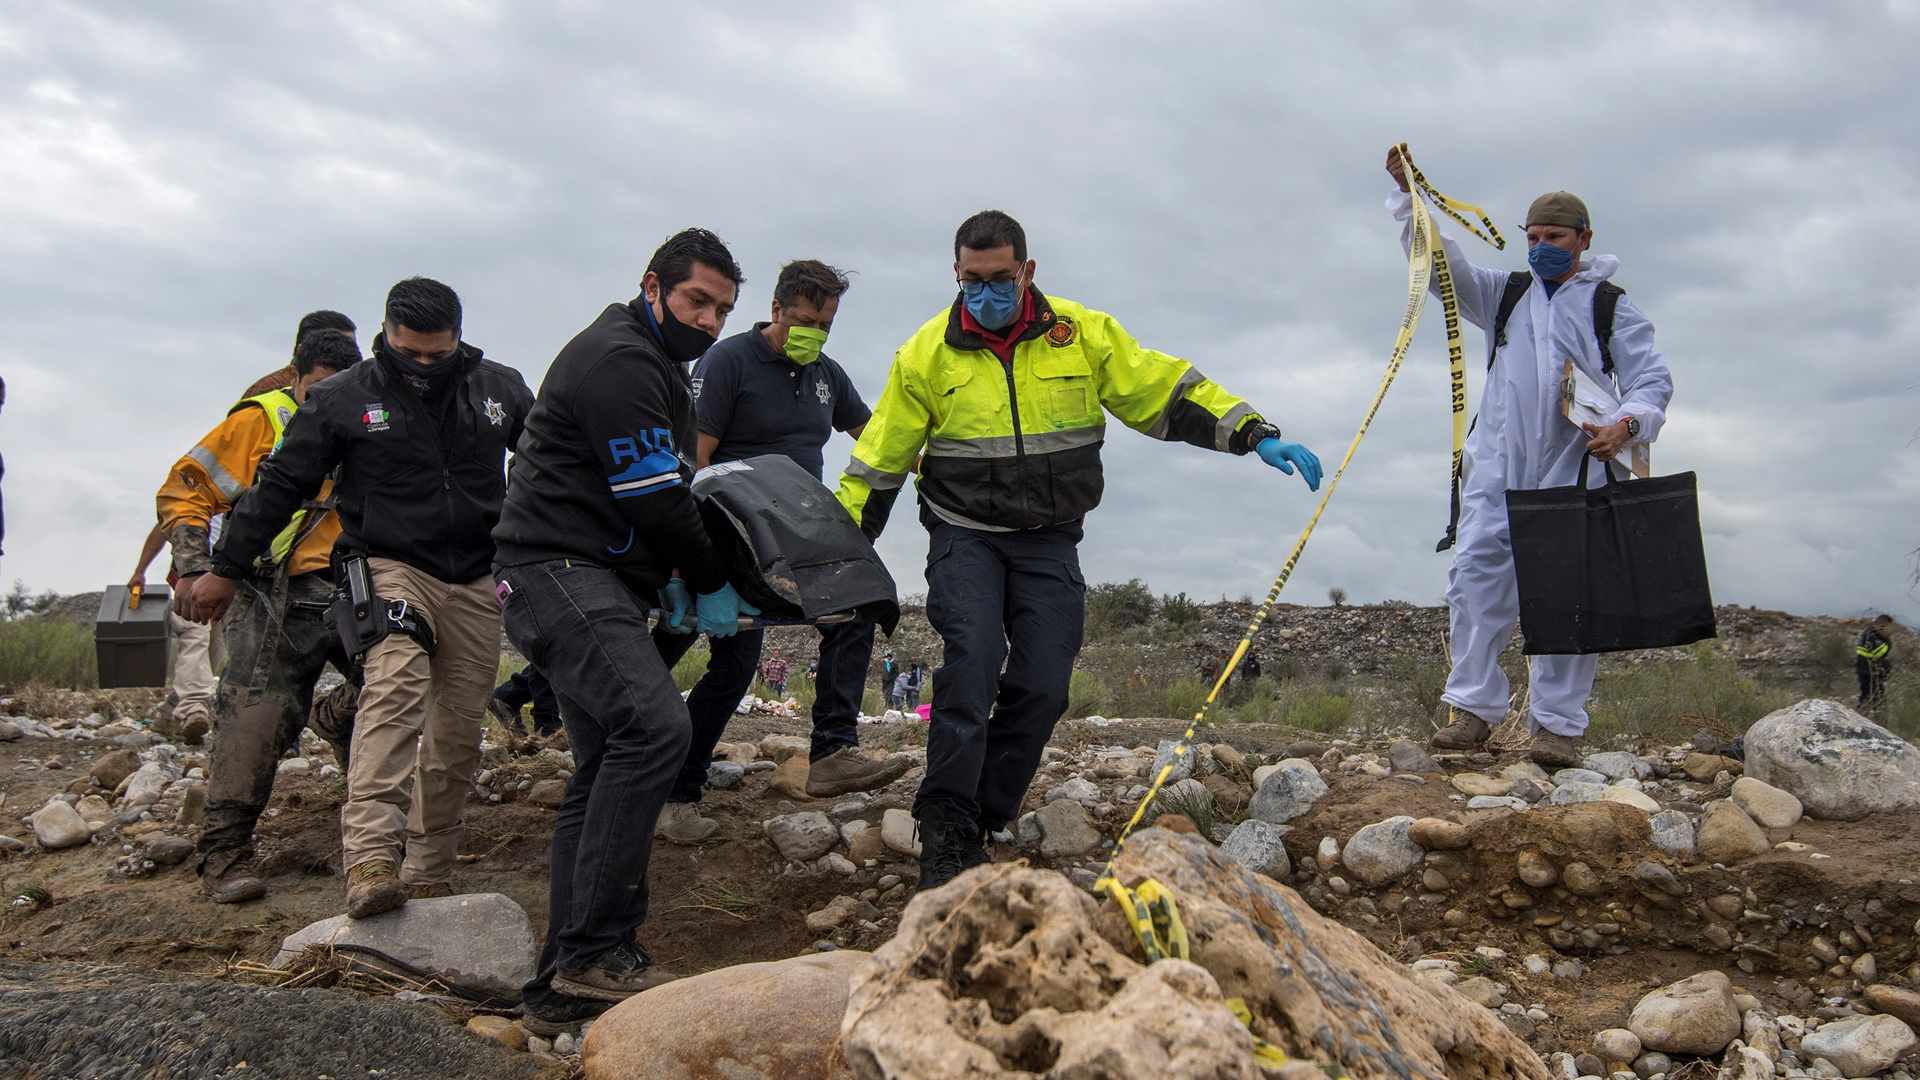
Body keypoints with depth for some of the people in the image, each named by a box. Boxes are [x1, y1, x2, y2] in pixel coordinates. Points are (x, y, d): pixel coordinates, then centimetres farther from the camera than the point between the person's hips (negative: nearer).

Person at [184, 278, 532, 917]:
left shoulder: (500, 390, 7)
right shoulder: (344, 399, 1)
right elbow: (281, 485, 7)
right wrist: (226, 569, 10)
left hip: (475, 583, 4)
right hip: (389, 568, -3)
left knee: (458, 737, 4)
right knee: (394, 686, -29)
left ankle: (429, 877, 14)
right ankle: (370, 859, -39)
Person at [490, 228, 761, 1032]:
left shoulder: (658, 366, 23)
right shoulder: (618, 357, -11)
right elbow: (656, 497, -16)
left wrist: (669, 580, 10)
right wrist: (711, 586, -4)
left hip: (597, 584, 11)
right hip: (558, 569, -11)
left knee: (606, 767, 8)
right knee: (655, 724, -26)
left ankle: (562, 988, 12)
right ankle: (597, 950, -22)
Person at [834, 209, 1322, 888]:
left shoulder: (1082, 334, -2)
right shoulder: (927, 354, -2)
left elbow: (1169, 392, 1)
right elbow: (878, 460, 6)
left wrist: (1256, 436, -9)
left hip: (1049, 544, 2)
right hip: (964, 536, -2)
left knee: (1043, 687, -6)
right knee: (972, 659, -23)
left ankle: (982, 819, 8)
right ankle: (944, 823, -18)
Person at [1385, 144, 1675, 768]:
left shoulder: (1611, 306, 13)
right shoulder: (1503, 295, 20)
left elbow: (1652, 379, 7)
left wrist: (1627, 423, -15)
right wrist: (1409, 194, -1)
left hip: (1575, 473, -2)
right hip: (1498, 466, 2)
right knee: (1477, 573, -12)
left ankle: (1557, 725, -1)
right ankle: (1475, 710, -7)